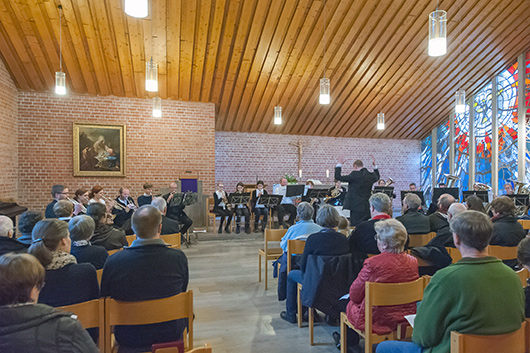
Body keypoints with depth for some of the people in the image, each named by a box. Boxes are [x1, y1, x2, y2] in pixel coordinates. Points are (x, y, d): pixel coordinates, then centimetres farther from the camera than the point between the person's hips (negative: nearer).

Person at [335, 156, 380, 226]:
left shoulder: (355, 175, -13)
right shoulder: (371, 175, 7)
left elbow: (338, 177, -10)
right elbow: (377, 177, 34)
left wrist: (339, 164, 0)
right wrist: (374, 166, 36)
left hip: (356, 208, -7)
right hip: (367, 207, 7)